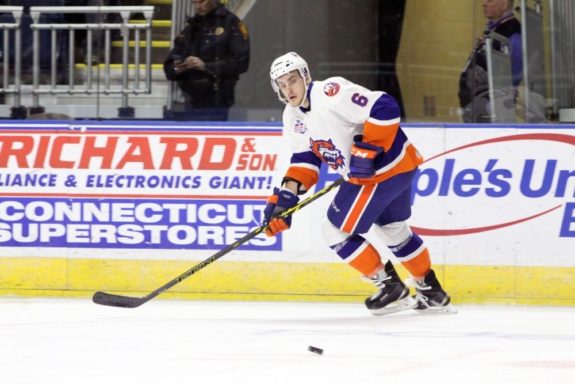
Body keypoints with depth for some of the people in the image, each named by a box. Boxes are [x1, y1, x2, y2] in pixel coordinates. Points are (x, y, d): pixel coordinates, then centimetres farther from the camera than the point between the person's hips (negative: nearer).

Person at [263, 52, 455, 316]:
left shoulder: (331, 93, -23)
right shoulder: (293, 117, 7)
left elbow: (385, 108, -28)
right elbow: (305, 157, 12)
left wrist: (367, 151, -27)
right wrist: (287, 193, -2)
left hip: (384, 168, -10)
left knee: (336, 232, -4)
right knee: (393, 230, 27)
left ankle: (392, 289, 8)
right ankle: (432, 293, 40)